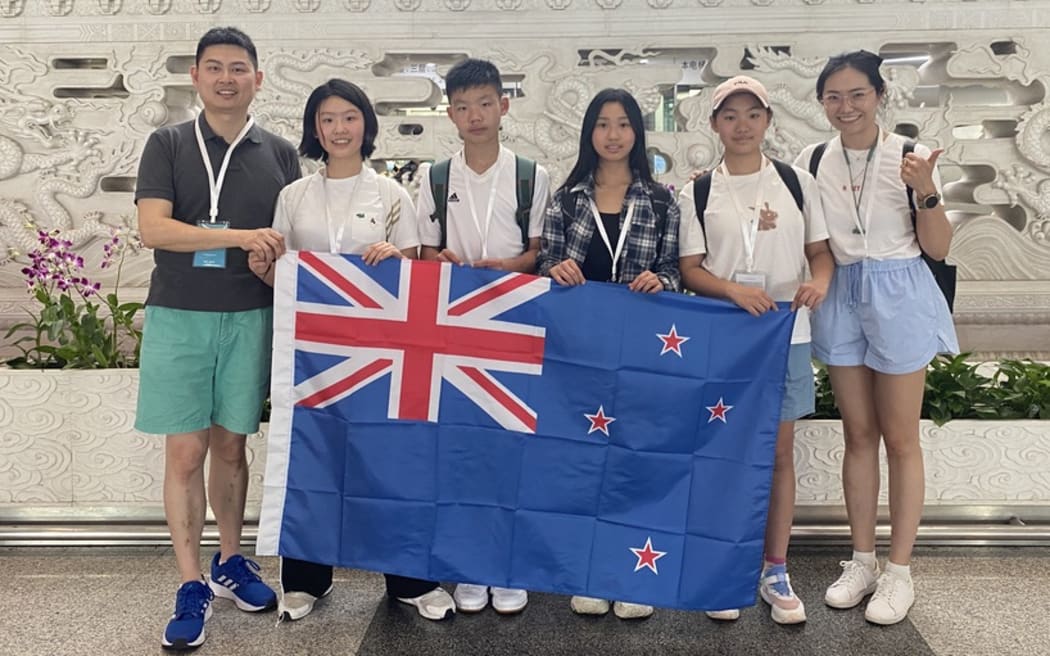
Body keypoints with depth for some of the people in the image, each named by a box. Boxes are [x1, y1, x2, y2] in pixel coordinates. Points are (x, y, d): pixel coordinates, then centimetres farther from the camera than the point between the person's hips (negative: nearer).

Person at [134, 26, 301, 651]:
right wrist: (240, 237, -21)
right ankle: (192, 586, 12)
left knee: (230, 446, 11)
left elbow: (291, 242, 12)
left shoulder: (279, 153, 7)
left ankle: (231, 562, 28)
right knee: (185, 453, 1)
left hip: (249, 318, 1)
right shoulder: (168, 144, 3)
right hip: (178, 318, -1)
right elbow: (153, 227, -10)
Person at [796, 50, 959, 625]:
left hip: (899, 298, -3)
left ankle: (899, 571, 17)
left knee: (900, 438, 5)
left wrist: (926, 193, -20)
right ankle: (861, 561, 24)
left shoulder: (909, 158, -7)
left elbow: (938, 249, -5)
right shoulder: (811, 162, 2)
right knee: (858, 435, 12)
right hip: (841, 300, 3)